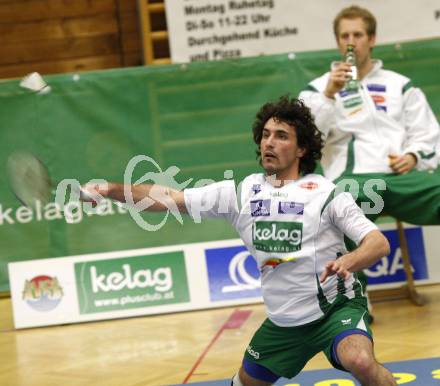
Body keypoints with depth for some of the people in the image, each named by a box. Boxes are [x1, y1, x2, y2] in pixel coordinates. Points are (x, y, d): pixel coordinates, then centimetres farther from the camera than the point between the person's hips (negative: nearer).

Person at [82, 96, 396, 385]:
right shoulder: (241, 192, -1)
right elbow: (170, 198, -2)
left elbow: (379, 243, -17)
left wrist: (348, 262, -38)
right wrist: (112, 189, -15)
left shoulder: (326, 193, -12)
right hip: (283, 321, 5)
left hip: (336, 306, -5)